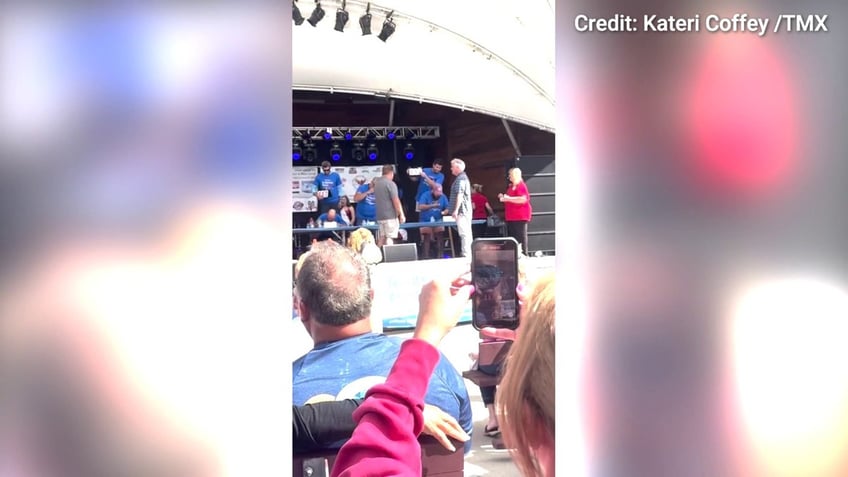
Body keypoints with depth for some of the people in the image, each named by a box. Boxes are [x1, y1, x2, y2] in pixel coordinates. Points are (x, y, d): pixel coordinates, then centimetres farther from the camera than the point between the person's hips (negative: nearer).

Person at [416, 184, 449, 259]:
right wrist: (432, 206, -29)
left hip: (438, 221, 2)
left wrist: (444, 212, -20)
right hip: (426, 221, -2)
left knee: (440, 237, -9)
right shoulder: (425, 195, -9)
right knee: (426, 239, -3)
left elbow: (447, 208, 4)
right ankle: (426, 256, 2)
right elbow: (420, 207, -20)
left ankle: (439, 255, -3)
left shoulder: (443, 197, 2)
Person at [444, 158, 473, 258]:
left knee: (464, 234, -12)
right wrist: (449, 209, 29)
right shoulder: (463, 177, 21)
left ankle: (466, 255, -15)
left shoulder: (460, 178, -13)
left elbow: (459, 195, -22)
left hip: (461, 211, -11)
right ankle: (469, 255, 14)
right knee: (467, 234, 10)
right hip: (466, 211, 11)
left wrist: (456, 210, -25)